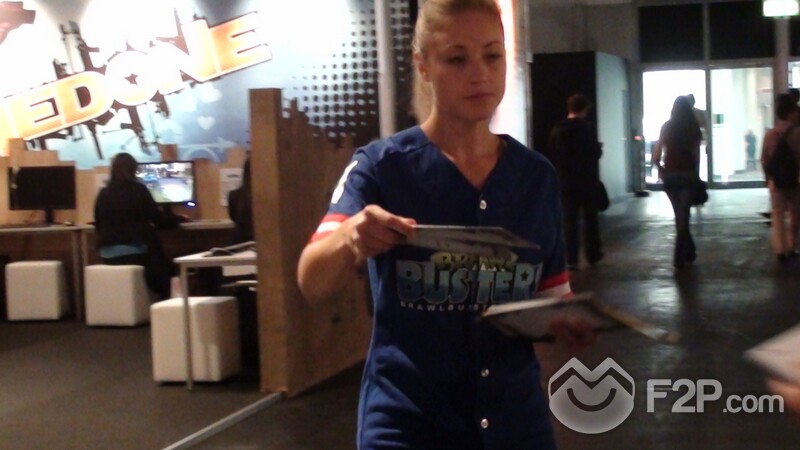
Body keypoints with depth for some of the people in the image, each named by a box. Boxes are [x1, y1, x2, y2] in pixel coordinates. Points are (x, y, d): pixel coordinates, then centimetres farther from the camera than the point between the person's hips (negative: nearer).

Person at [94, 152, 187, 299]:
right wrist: (179, 218, 20)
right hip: (135, 251, -4)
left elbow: (98, 226, 14)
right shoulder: (138, 190, -2)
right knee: (164, 268, 18)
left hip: (108, 255, 4)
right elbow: (158, 219, 3)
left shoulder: (103, 193, 7)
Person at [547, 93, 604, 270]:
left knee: (569, 220, 2)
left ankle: (571, 259, -3)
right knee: (590, 218, 13)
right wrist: (598, 148, 14)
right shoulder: (586, 129, -11)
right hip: (587, 180, -2)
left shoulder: (557, 130, 0)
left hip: (566, 182, 2)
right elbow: (596, 153, -8)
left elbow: (551, 156, 2)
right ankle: (593, 254, 20)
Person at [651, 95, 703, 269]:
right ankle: (680, 257, -6)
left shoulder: (666, 127, 2)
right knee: (683, 215, 1)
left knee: (680, 215, 17)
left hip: (669, 175, 2)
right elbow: (696, 155, -8)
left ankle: (689, 252, 25)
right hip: (688, 175, -2)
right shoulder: (693, 128, -3)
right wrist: (696, 174, 0)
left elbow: (656, 155, -4)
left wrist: (661, 169, 11)